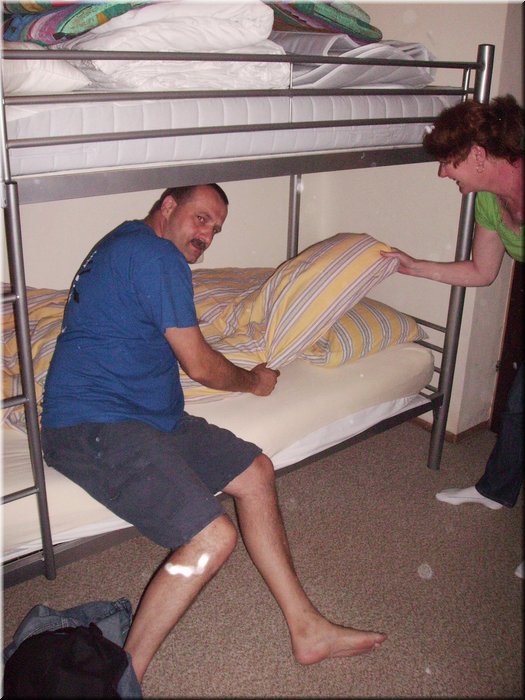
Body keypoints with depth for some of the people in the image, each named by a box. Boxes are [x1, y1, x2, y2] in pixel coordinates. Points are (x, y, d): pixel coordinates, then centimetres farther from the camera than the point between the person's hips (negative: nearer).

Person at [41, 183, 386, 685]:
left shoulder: (127, 241, 20)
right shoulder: (157, 256, -14)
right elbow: (199, 365, -11)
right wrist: (253, 381, 9)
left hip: (145, 416, 11)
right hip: (93, 426, -11)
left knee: (255, 471, 6)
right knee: (213, 538, -22)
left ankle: (306, 629, 10)